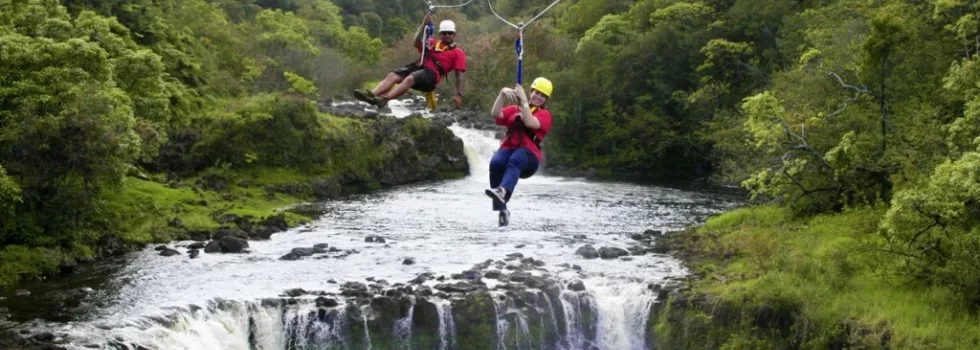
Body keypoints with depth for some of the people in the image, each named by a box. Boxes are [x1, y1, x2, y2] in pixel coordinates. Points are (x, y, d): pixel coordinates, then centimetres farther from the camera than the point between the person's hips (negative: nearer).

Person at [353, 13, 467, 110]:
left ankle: (384, 99, -54)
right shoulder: (433, 43, 27)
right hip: (418, 67, 6)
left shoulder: (458, 52, 12)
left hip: (431, 75, -6)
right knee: (392, 76, -20)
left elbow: (461, 74, 4)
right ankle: (371, 95, -40)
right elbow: (417, 43, 10)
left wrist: (459, 95, -9)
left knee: (410, 79, -36)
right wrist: (424, 24, 0)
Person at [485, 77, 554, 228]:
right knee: (496, 163, -33)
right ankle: (502, 209, -33)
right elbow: (495, 114, 6)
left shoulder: (544, 114, 16)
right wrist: (502, 94, -6)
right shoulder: (514, 109, 25)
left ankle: (502, 191, -67)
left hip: (528, 155, -2)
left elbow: (530, 123, -6)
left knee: (514, 161, -39)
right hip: (508, 148, 3)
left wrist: (523, 100, -8)